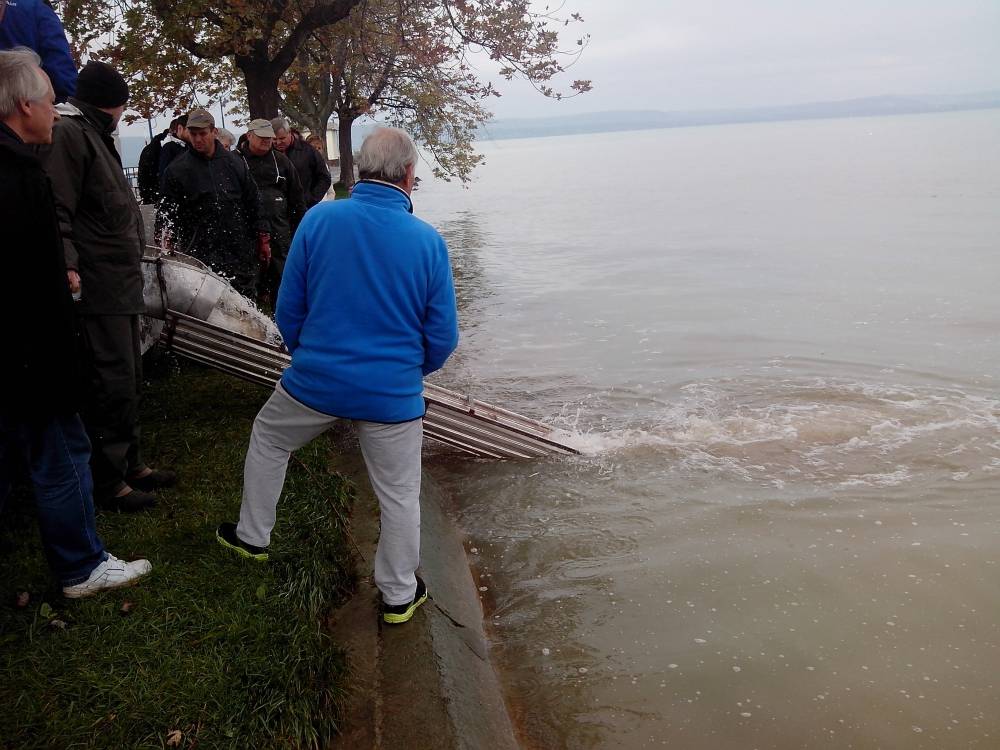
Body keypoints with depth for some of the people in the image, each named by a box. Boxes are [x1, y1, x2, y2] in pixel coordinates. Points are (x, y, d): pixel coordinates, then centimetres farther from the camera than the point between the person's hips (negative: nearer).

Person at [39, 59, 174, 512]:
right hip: (98, 287, -10)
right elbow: (57, 210, -19)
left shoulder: (95, 136, 23)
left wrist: (134, 256, 21)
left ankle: (130, 464, 26)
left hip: (121, 284, 10)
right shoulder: (68, 134, -9)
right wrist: (68, 266, -28)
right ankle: (109, 483, 3)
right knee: (112, 384, -7)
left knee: (127, 382, 15)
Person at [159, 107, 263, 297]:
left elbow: (252, 204, 15)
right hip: (200, 252, -3)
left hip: (240, 251, 3)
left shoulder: (235, 163, 10)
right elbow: (169, 212, 5)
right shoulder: (177, 169, 2)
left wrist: (261, 239, 13)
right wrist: (169, 241, -7)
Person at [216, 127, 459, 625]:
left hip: (316, 380, 1)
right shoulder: (428, 241, -9)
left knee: (267, 439, 29)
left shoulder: (318, 220, -8)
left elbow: (288, 311, 0)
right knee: (399, 495, 15)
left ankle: (252, 537, 44)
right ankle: (399, 594, 30)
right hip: (393, 394, -1)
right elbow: (443, 338, -5)